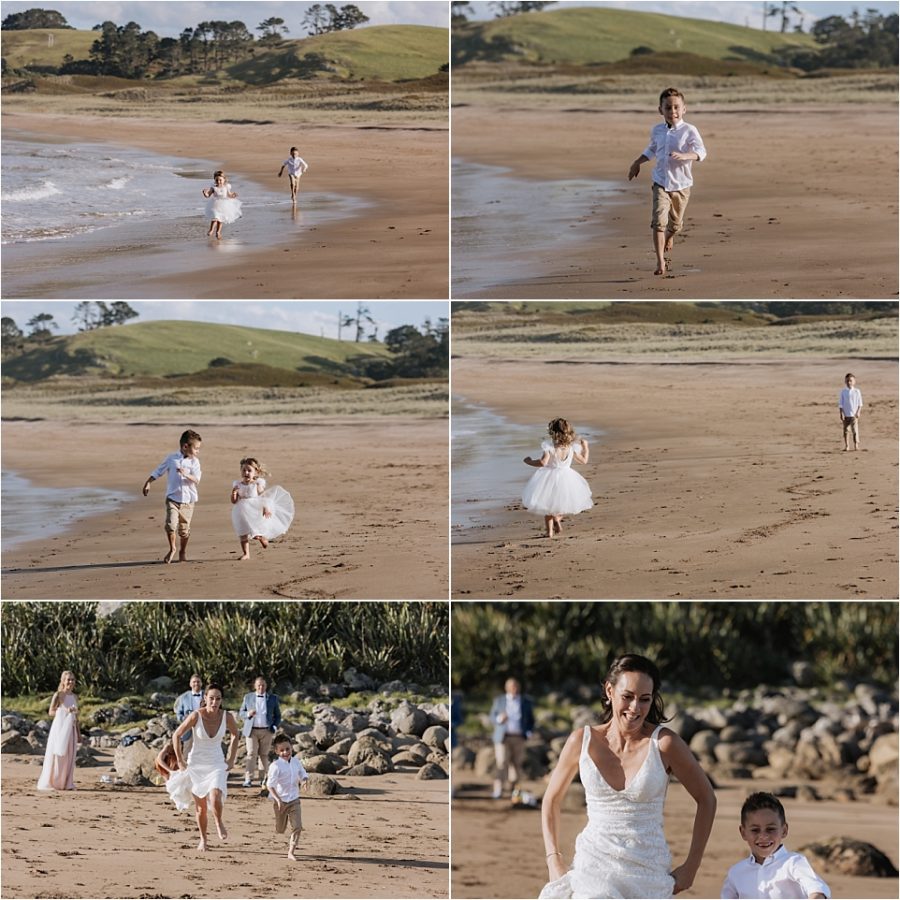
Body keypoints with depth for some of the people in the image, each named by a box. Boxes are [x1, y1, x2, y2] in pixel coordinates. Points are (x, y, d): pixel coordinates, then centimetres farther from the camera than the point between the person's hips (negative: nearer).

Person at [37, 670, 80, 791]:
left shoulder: (74, 697, 13)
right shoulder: (58, 695, -5)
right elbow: (51, 712, -8)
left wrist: (79, 733, 17)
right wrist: (65, 711, -21)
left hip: (71, 729, 6)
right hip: (59, 727, -6)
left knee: (69, 757, 4)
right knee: (56, 755, -5)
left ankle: (67, 784, 8)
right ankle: (48, 783, 0)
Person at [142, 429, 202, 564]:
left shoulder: (194, 462, -1)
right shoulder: (171, 459, -1)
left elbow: (196, 480, -11)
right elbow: (158, 472, 8)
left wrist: (186, 475, -29)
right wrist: (148, 483, 1)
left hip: (187, 500, 1)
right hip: (172, 498, -1)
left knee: (184, 529, 8)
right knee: (171, 524, -15)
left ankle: (183, 551, 30)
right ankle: (172, 549, 5)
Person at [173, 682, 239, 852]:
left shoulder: (227, 717, -12)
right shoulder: (196, 716, -18)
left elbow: (235, 735, 10)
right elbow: (176, 736, -6)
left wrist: (231, 760, 9)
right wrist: (180, 761, -2)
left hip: (217, 765, 0)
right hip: (196, 765, 0)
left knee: (215, 798, -24)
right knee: (200, 807, 7)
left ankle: (219, 823, 8)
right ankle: (203, 839, 28)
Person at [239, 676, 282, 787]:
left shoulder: (273, 698, 8)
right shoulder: (248, 697, 8)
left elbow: (278, 716, 13)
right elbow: (241, 713, 10)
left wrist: (274, 727, -3)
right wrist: (248, 714, -13)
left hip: (266, 731, 1)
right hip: (252, 731, -1)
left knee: (264, 755, 4)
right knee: (251, 754, -9)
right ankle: (248, 779, -13)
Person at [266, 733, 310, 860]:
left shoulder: (296, 762, 1)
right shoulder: (276, 766, -16)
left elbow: (303, 775, 12)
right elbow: (270, 785, -20)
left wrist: (305, 781, -13)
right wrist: (278, 799, -30)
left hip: (294, 799, 4)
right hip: (281, 801, -4)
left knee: (297, 827, -8)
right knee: (280, 830, 9)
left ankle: (291, 852, -2)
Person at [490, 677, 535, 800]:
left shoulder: (526, 702, 7)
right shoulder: (499, 700, 6)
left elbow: (531, 721, 11)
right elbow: (492, 717, 5)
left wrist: (528, 733, -5)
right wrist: (499, 719, -18)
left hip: (519, 738, 2)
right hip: (503, 737, -2)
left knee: (517, 765, 2)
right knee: (502, 763, -13)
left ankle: (513, 790, 12)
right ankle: (498, 791, -18)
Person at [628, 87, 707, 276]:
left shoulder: (689, 131, -9)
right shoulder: (657, 130, 5)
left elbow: (701, 152, -22)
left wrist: (685, 156, -39)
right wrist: (637, 163, 27)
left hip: (681, 184, -2)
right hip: (660, 183, 2)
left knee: (675, 223, 15)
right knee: (658, 221, -15)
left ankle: (668, 239, 51)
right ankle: (660, 263, -17)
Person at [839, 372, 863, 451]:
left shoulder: (856, 391, 1)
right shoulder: (843, 391, 3)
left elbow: (860, 404, 4)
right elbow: (840, 404, 4)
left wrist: (858, 412, -7)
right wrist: (841, 413, -5)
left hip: (854, 415, -1)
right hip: (846, 415, 1)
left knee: (855, 430, -6)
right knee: (846, 430, 2)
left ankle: (856, 445, -2)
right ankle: (846, 446, 8)